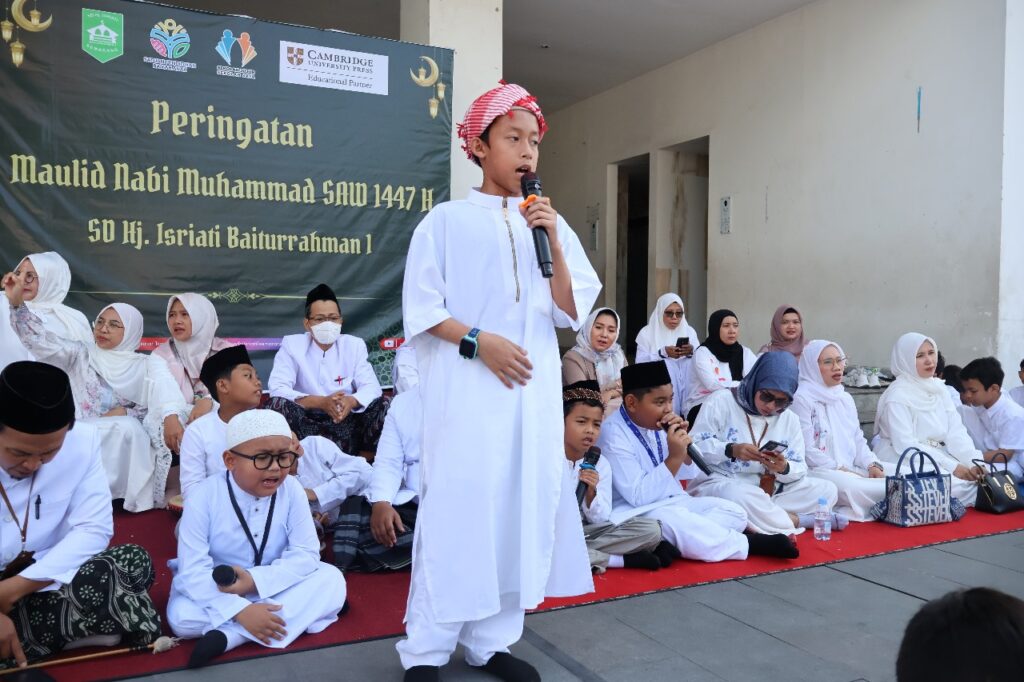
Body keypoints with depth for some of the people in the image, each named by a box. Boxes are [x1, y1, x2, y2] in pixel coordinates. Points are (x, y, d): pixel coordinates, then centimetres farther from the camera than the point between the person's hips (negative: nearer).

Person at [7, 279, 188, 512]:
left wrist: (172, 417, -31)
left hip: (124, 442, 0)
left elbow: (165, 393, -8)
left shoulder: (146, 365, 7)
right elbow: (42, 341, -2)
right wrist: (17, 303, -16)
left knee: (126, 428, -33)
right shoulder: (81, 354, 12)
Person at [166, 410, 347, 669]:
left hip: (274, 587, 2)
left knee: (332, 580, -21)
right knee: (181, 615, -30)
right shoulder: (204, 498, -22)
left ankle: (229, 635, -29)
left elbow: (306, 553, -16)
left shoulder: (292, 490, -16)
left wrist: (256, 580, -30)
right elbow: (192, 572, -26)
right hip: (219, 591, -1)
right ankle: (300, 613, -22)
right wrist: (241, 610, -37)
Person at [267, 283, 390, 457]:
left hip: (347, 422, 2)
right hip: (307, 422, -2)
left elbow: (372, 387, -3)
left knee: (382, 403, -20)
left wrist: (351, 401, -28)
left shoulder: (355, 345, 5)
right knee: (277, 404, -29)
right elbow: (277, 389, -14)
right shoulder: (291, 344, -2)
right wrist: (321, 402, -30)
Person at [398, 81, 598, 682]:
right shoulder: (447, 220, 0)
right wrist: (479, 341, -17)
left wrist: (553, 243, -7)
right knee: (457, 505, -3)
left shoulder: (550, 224, 12)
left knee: (525, 505, 6)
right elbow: (423, 310, -3)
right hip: (467, 388, -4)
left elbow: (573, 312, 4)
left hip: (535, 389, 5)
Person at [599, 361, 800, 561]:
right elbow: (639, 496, -25)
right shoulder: (613, 434, -19)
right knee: (676, 522, -36)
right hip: (633, 512, -8)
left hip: (672, 503, 8)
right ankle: (749, 544, -16)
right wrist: (674, 457, -29)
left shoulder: (657, 423, 4)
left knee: (734, 513, -3)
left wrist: (683, 441, -10)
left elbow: (689, 474, 10)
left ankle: (669, 543, -21)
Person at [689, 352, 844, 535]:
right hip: (718, 483, -5)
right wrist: (730, 450, -28)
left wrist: (784, 469, -19)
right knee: (735, 495, -40)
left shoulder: (790, 419, 10)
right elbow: (694, 446, -11)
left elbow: (799, 470, 5)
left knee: (827, 490, -8)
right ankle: (795, 521, -18)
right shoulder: (722, 401, -6)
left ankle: (763, 515, -19)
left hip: (767, 490, 5)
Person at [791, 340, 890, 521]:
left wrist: (872, 465, -2)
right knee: (849, 485, -37)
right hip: (818, 471, -8)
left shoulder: (845, 398, 20)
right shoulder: (801, 398, -7)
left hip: (851, 468, 8)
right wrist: (841, 470, -15)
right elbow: (807, 451, -13)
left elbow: (858, 440, 17)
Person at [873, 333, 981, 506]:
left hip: (937, 456, 7)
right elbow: (905, 445, -20)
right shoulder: (897, 396, -14)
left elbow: (956, 432, 1)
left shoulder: (939, 388, 8)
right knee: (960, 484, -27)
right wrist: (952, 467, -25)